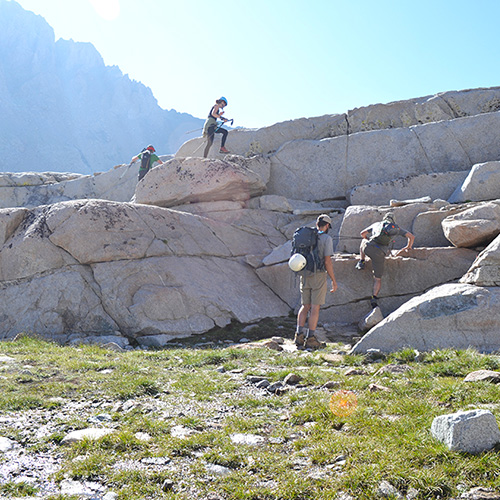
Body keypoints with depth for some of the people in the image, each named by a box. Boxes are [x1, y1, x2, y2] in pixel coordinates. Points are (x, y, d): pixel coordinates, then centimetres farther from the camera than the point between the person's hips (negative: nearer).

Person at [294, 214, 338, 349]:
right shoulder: (327, 239, -7)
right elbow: (328, 262, -13)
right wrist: (334, 281, -6)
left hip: (305, 276, 5)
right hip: (319, 276, -5)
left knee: (305, 306, 12)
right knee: (315, 307, -2)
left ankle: (299, 335, 2)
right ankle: (310, 339, -1)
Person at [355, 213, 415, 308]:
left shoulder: (377, 224, 27)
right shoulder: (396, 228, 24)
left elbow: (362, 234, 34)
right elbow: (411, 237, 20)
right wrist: (408, 247, 37)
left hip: (368, 247, 1)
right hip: (379, 253, -1)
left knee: (363, 241, 39)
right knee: (378, 278, 14)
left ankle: (361, 262, 24)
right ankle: (374, 298, -1)